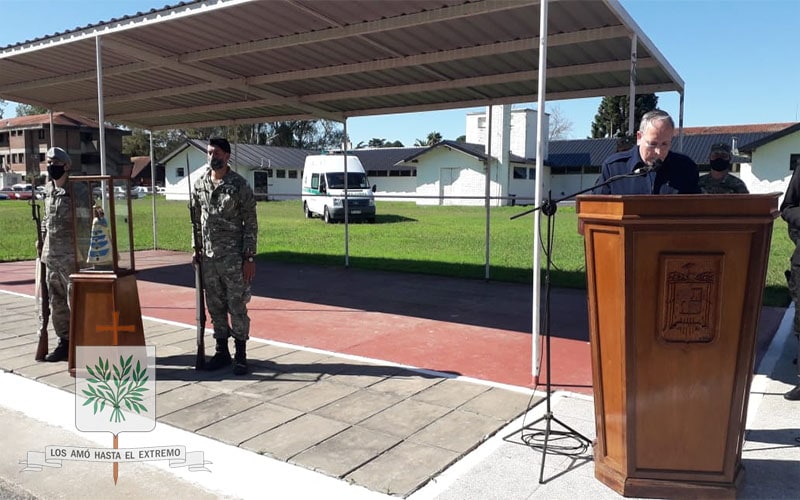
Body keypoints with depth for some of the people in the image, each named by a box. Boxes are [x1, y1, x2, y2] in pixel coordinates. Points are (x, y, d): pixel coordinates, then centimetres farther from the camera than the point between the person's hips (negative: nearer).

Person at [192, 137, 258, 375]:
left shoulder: (239, 185, -8)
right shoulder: (200, 184, 7)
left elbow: (250, 224, -7)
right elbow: (196, 218, 15)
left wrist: (249, 257, -11)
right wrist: (196, 249, 10)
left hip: (233, 257, -5)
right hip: (208, 257, 5)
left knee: (237, 307, 0)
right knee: (215, 307, 12)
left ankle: (240, 355, 11)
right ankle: (221, 351, 25)